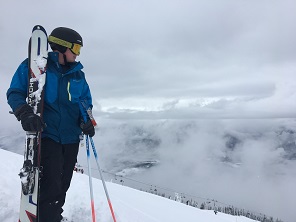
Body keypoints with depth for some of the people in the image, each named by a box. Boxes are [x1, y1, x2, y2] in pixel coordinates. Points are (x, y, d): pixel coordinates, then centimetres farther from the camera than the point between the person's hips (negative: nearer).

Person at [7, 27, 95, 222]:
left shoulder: (78, 75, 11)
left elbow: (86, 102, 14)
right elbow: (15, 93, -3)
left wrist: (87, 120, -5)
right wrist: (24, 112, -23)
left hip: (71, 138, 5)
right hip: (46, 134, -5)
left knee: (62, 185, 16)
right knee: (51, 186, -12)